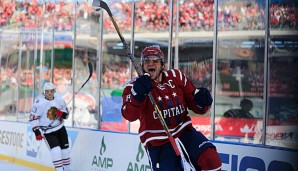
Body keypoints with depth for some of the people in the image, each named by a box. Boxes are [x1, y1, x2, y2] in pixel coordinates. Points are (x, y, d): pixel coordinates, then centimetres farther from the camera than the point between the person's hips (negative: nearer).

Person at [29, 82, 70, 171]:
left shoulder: (59, 100, -3)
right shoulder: (39, 103, -18)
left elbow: (66, 114, 9)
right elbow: (33, 118, -14)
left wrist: (62, 114, -14)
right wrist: (37, 131, -18)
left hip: (60, 128, 5)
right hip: (48, 132, -5)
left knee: (65, 150, 10)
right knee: (56, 151, -19)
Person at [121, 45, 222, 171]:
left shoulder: (176, 77, 4)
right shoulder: (135, 86, -5)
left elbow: (194, 104, 10)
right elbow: (130, 116, -23)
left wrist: (202, 101, -15)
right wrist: (138, 95, -42)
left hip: (184, 131, 2)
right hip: (157, 143, -2)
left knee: (210, 158, -23)